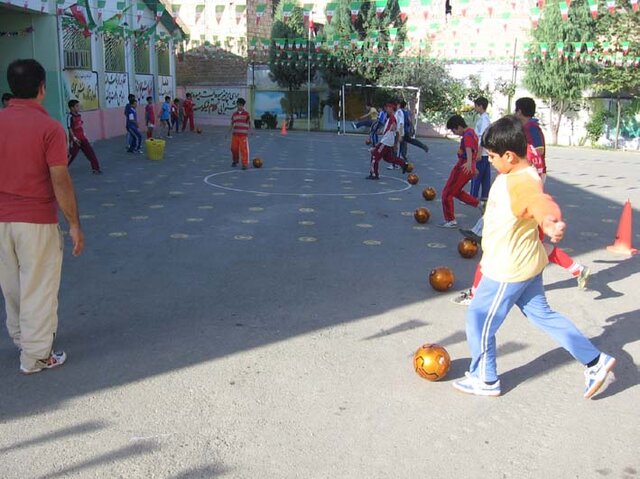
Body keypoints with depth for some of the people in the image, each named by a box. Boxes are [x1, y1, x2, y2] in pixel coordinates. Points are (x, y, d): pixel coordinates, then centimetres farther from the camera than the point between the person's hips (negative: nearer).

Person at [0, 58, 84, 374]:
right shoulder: (49, 128, -13)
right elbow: (60, 181, -16)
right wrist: (74, 225, -9)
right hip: (37, 221, -5)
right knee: (38, 289, 5)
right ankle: (35, 356, 14)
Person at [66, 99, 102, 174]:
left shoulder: (79, 115, 7)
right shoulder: (70, 117, -15)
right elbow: (69, 128, -19)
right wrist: (74, 138, -23)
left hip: (82, 138, 7)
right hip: (75, 140, -7)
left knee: (90, 152, 5)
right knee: (71, 155, 0)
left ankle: (96, 168, 11)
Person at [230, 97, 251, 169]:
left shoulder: (246, 113, -1)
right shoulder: (234, 114, 9)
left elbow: (249, 123, 2)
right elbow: (232, 124, 15)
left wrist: (248, 132, -4)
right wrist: (229, 132, 12)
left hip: (243, 135, -4)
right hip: (235, 134, 4)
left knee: (244, 149, -6)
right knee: (234, 148, 9)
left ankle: (245, 164, -1)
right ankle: (235, 160, 32)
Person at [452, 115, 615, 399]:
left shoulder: (524, 184, -28)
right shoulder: (512, 175, 3)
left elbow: (543, 204, -46)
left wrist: (552, 223, -67)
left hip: (508, 271, -10)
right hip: (525, 264, 10)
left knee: (479, 320, 6)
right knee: (541, 315, 20)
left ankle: (484, 379, 25)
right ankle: (595, 361, 28)